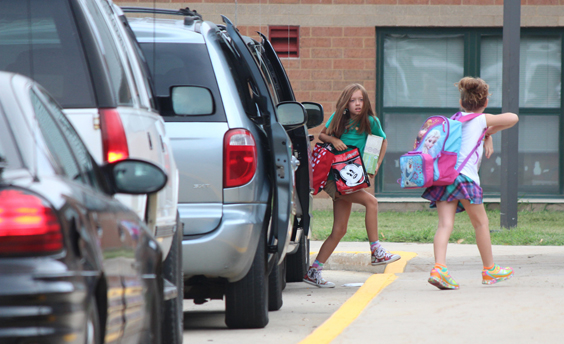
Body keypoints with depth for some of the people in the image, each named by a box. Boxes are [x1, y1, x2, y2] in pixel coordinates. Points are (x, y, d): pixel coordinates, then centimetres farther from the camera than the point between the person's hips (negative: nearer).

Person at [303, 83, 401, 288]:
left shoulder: (371, 122, 2)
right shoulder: (338, 118, -4)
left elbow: (383, 141, 18)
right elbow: (322, 135, 9)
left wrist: (376, 164, 6)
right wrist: (333, 140, -12)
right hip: (332, 177, -5)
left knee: (339, 230, 3)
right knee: (370, 201, -21)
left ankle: (313, 272, 8)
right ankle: (376, 252, -16)